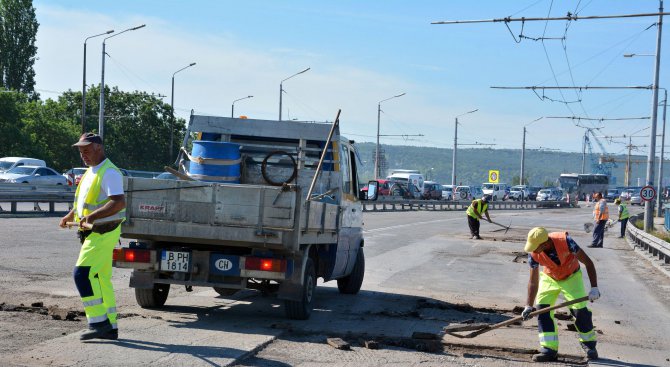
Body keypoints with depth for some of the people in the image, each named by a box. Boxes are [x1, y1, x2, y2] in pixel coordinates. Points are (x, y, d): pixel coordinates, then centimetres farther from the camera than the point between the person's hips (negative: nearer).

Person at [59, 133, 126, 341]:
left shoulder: (109, 172, -14)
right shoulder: (90, 172, 18)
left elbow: (119, 202, -27)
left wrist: (92, 216, -33)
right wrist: (70, 216, 20)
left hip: (103, 233, -10)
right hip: (92, 233, 10)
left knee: (83, 273, -17)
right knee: (100, 279, 11)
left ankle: (98, 322, -15)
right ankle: (110, 327, 16)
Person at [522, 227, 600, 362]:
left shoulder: (565, 241, -36)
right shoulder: (533, 254, -26)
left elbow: (588, 262, -27)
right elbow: (533, 282, -15)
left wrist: (594, 288, -31)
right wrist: (529, 306, -18)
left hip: (571, 277, -2)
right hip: (549, 278, 2)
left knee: (580, 310, -10)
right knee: (542, 309, -13)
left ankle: (589, 344, 16)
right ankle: (549, 349, -7)